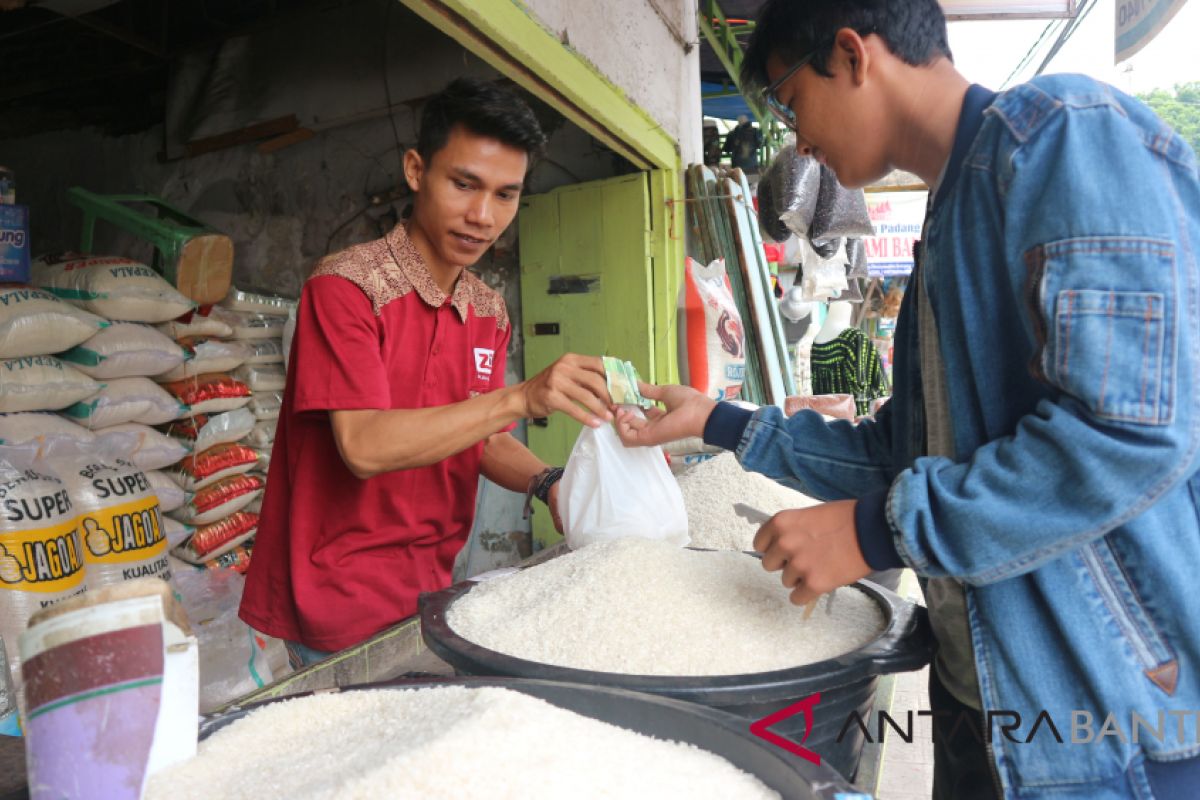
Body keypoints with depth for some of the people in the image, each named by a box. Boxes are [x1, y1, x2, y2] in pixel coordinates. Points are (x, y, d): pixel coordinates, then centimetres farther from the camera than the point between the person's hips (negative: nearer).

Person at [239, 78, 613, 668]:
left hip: (430, 590, 6)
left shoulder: (490, 313, 7)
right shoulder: (347, 286, -14)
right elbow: (364, 446, -25)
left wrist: (545, 483, -10)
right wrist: (523, 397, -32)